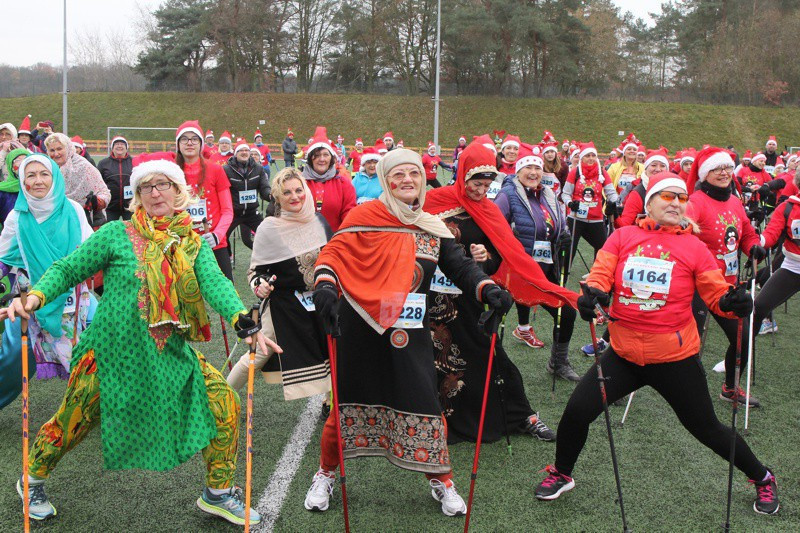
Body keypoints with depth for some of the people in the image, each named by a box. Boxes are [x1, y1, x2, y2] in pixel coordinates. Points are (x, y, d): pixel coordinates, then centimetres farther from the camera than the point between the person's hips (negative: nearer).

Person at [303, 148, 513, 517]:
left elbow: (459, 267, 10)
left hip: (410, 337, 3)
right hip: (361, 333, -2)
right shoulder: (365, 216, -4)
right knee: (349, 403, 8)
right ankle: (325, 475, 31)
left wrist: (488, 290, -7)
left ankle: (441, 481, 23)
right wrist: (324, 285, -26)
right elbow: (334, 253, -8)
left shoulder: (433, 227, 9)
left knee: (425, 404, 1)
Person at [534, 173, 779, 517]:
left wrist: (733, 302, -27)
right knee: (576, 412, -4)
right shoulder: (623, 236, 2)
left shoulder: (694, 247, -2)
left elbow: (717, 293, -4)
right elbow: (601, 272, -6)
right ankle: (561, 474, 24)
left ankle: (762, 478, 36)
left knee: (705, 427, 9)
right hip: (623, 354, 2)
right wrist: (593, 292, -29)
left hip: (674, 358, -1)